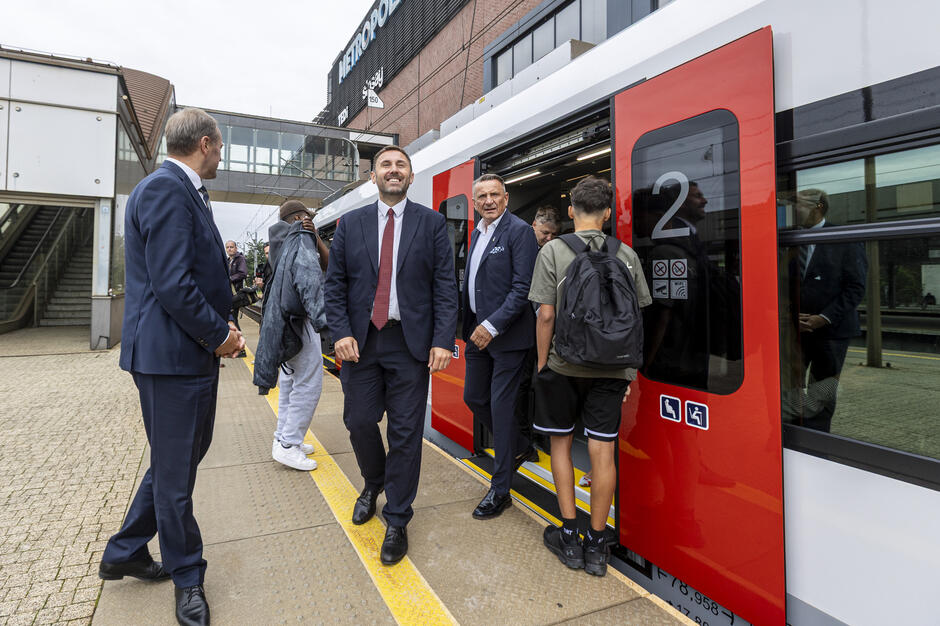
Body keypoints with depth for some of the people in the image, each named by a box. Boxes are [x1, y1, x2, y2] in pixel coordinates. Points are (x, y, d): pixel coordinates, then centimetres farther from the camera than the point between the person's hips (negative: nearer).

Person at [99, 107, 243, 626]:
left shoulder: (183, 192, 15)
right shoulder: (166, 190, -17)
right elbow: (171, 283, -24)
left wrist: (220, 327, 9)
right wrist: (218, 334, -12)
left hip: (194, 353, 11)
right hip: (172, 355, -10)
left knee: (177, 460, 22)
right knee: (175, 475, 7)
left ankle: (124, 554, 40)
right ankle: (187, 577, 27)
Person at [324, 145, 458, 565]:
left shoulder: (432, 223, 4)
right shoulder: (350, 223, 9)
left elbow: (445, 286, -2)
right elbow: (334, 283, 6)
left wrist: (443, 341, -11)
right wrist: (341, 333, -7)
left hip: (411, 342, -2)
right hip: (361, 340, 2)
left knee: (406, 432, 4)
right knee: (359, 421, 9)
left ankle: (397, 522, 20)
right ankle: (373, 483, 41)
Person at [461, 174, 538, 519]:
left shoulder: (519, 231, -11)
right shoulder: (477, 233, 14)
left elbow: (523, 288, -18)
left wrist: (493, 326, -21)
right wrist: (469, 324, 10)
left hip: (507, 336, -8)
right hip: (478, 333, 8)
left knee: (501, 406, -1)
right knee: (473, 398, 16)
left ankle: (499, 490, 13)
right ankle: (518, 447, 39)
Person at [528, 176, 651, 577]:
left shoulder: (553, 251, -6)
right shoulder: (626, 255, 3)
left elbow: (546, 314, -10)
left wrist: (542, 364, 0)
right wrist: (631, 369, 13)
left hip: (563, 365, -2)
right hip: (611, 368, 2)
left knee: (560, 444, 13)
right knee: (602, 451, 6)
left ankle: (568, 537, 20)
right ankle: (596, 546, 17)